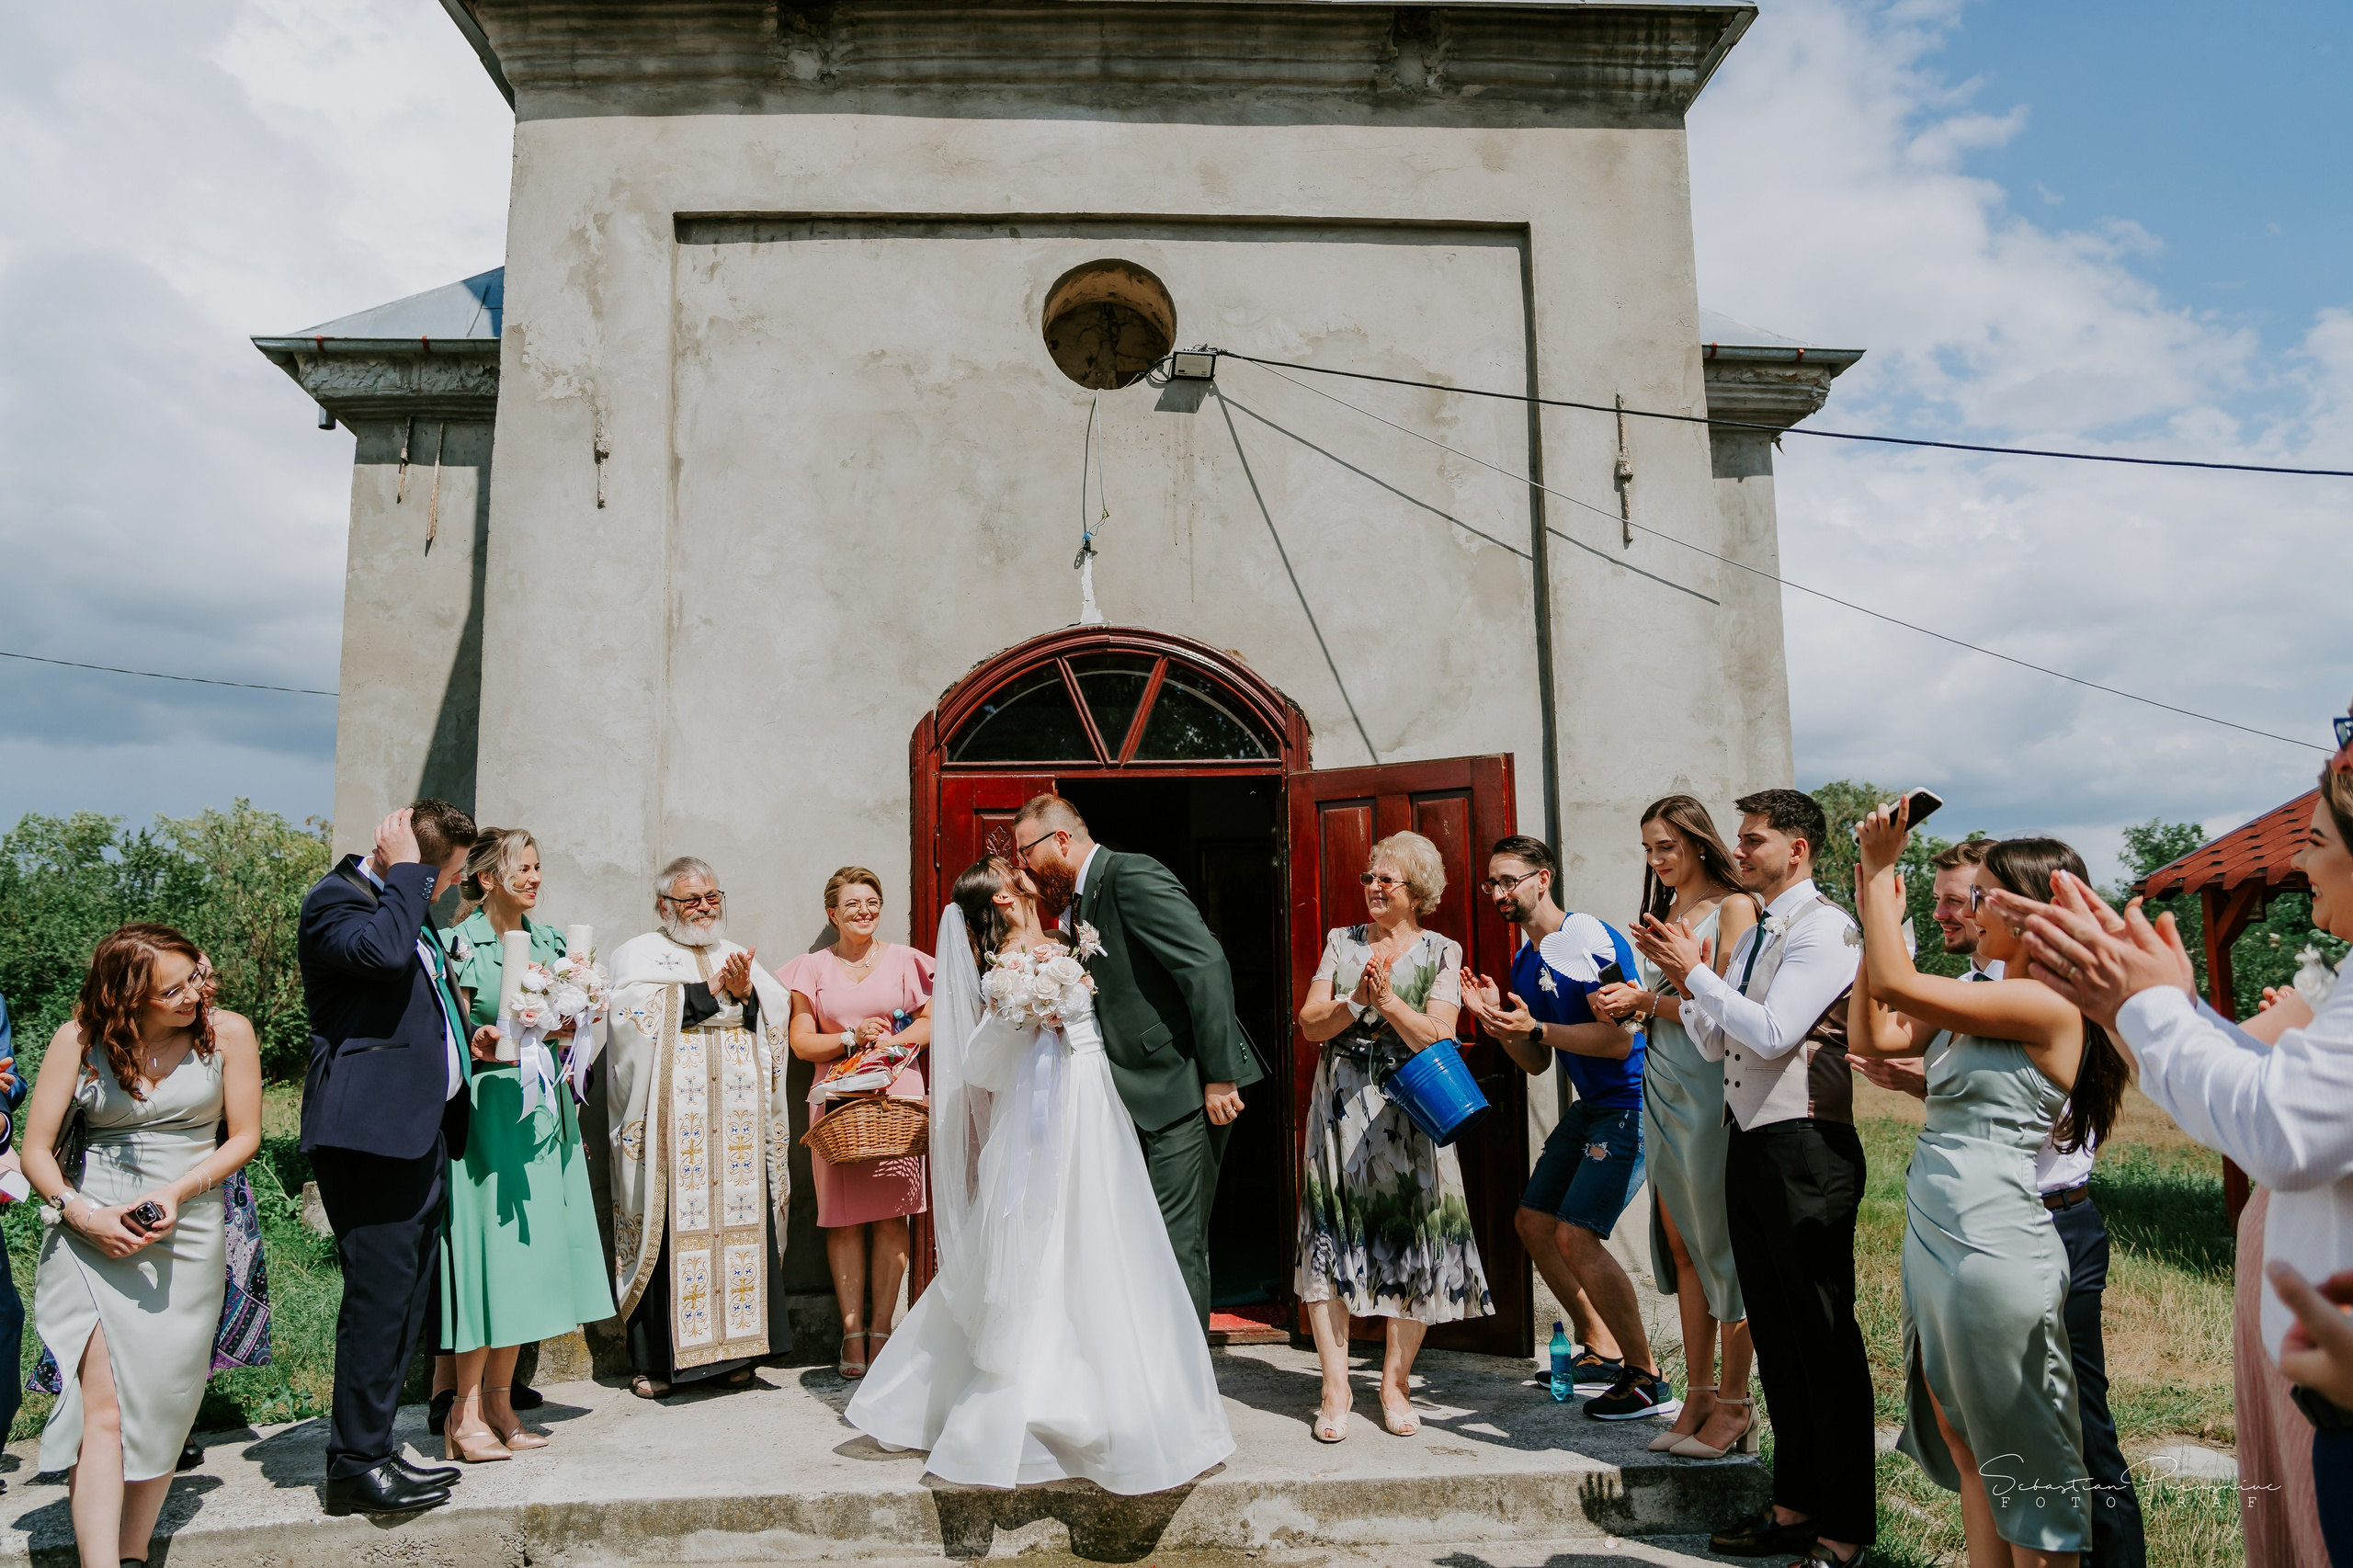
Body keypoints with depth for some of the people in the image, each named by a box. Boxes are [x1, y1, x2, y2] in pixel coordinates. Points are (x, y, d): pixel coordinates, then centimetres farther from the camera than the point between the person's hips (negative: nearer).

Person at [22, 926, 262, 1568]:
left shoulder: (227, 1032, -1)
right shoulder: (79, 1038, -1)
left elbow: (245, 1135, 4)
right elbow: (36, 1150, 2)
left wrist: (178, 1191, -11)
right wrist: (80, 1213, -14)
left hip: (190, 1233, 1)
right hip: (93, 1234, -1)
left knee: (163, 1404, 2)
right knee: (103, 1411, -10)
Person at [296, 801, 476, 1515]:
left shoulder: (405, 903, 21)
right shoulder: (335, 900, -7)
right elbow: (383, 951, -29)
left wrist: (467, 1037, 18)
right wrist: (404, 871, -17)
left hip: (422, 1129, 10)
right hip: (369, 1131, -10)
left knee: (404, 1299, 13)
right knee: (379, 1296, -6)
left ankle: (371, 1447, 23)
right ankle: (355, 1465, 5)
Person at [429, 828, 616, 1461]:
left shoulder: (549, 939, 12)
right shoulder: (462, 944, -5)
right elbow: (454, 1038, -6)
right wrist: (482, 1044, -25)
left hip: (544, 1108, 6)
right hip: (486, 1108, -6)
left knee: (527, 1252, 8)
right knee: (487, 1247, -6)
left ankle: (499, 1402, 18)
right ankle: (465, 1413, 5)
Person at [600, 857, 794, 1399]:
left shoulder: (740, 957, 22)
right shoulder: (639, 954, 9)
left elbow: (779, 1012, 9)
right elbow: (633, 1013, -10)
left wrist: (744, 993, -10)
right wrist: (715, 991, -7)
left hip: (737, 1124, 4)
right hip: (668, 1124, -3)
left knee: (742, 1223, 0)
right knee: (670, 1227, -5)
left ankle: (734, 1351, 9)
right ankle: (654, 1360, 5)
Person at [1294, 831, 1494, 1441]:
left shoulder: (1442, 952, 5)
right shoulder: (1341, 942, 11)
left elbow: (1437, 1036, -7)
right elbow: (1311, 1025, 3)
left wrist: (1388, 1000, -20)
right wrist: (1356, 1001, -14)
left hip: (1408, 1110, -1)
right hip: (1340, 1108, 2)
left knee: (1412, 1244, 0)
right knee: (1331, 1237, -2)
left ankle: (1395, 1383, 16)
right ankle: (1336, 1388, 9)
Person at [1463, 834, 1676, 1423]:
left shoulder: (1588, 937, -18)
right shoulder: (1523, 961, 10)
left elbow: (1619, 1039, -24)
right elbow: (1538, 1063, 13)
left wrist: (1535, 1027, -26)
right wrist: (1497, 1019, -3)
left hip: (1631, 1105, -10)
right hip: (1590, 1108, 10)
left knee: (1576, 1236, -15)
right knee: (1534, 1222, 12)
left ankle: (1647, 1380, 1)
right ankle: (1604, 1352, 27)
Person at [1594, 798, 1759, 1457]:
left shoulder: (1733, 907, -6)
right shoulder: (1664, 913, 17)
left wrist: (1649, 1000, -9)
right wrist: (1627, 1003, 2)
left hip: (1711, 1089, -7)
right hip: (1662, 1090, 7)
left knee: (1722, 1245, 0)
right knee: (1683, 1245, 9)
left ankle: (1734, 1405, 10)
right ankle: (1698, 1394, 17)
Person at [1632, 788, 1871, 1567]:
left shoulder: (1823, 928, -11)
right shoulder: (1752, 936, 16)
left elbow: (1772, 1033, -20)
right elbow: (1715, 1044, 16)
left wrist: (1696, 971, -12)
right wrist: (1682, 980, 3)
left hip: (1805, 1151, -9)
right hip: (1748, 1145, 9)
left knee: (1824, 1338, 0)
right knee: (1775, 1332, 16)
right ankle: (1794, 1504, 29)